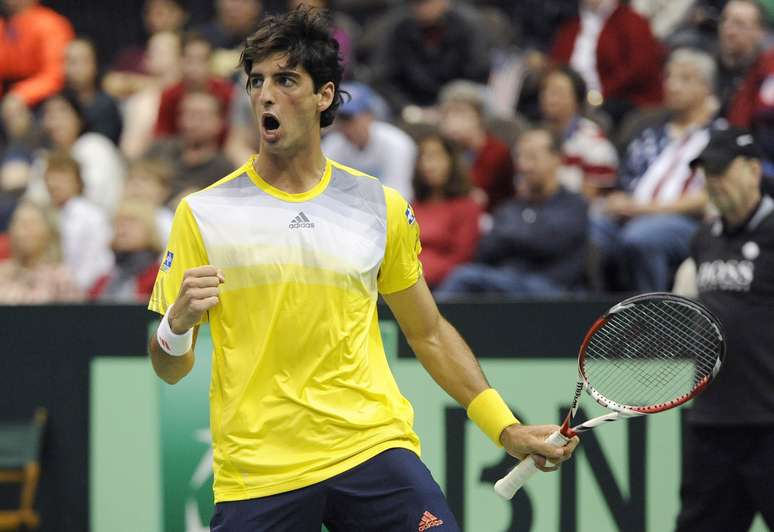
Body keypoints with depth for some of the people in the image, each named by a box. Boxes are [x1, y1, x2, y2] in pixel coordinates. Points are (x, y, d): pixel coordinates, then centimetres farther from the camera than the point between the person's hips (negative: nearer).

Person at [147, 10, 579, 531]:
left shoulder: (382, 207, 8)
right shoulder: (204, 213, 2)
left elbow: (429, 333, 18)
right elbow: (170, 369, 3)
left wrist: (507, 429, 12)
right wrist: (178, 325, -19)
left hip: (375, 449, 1)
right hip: (256, 474, -1)